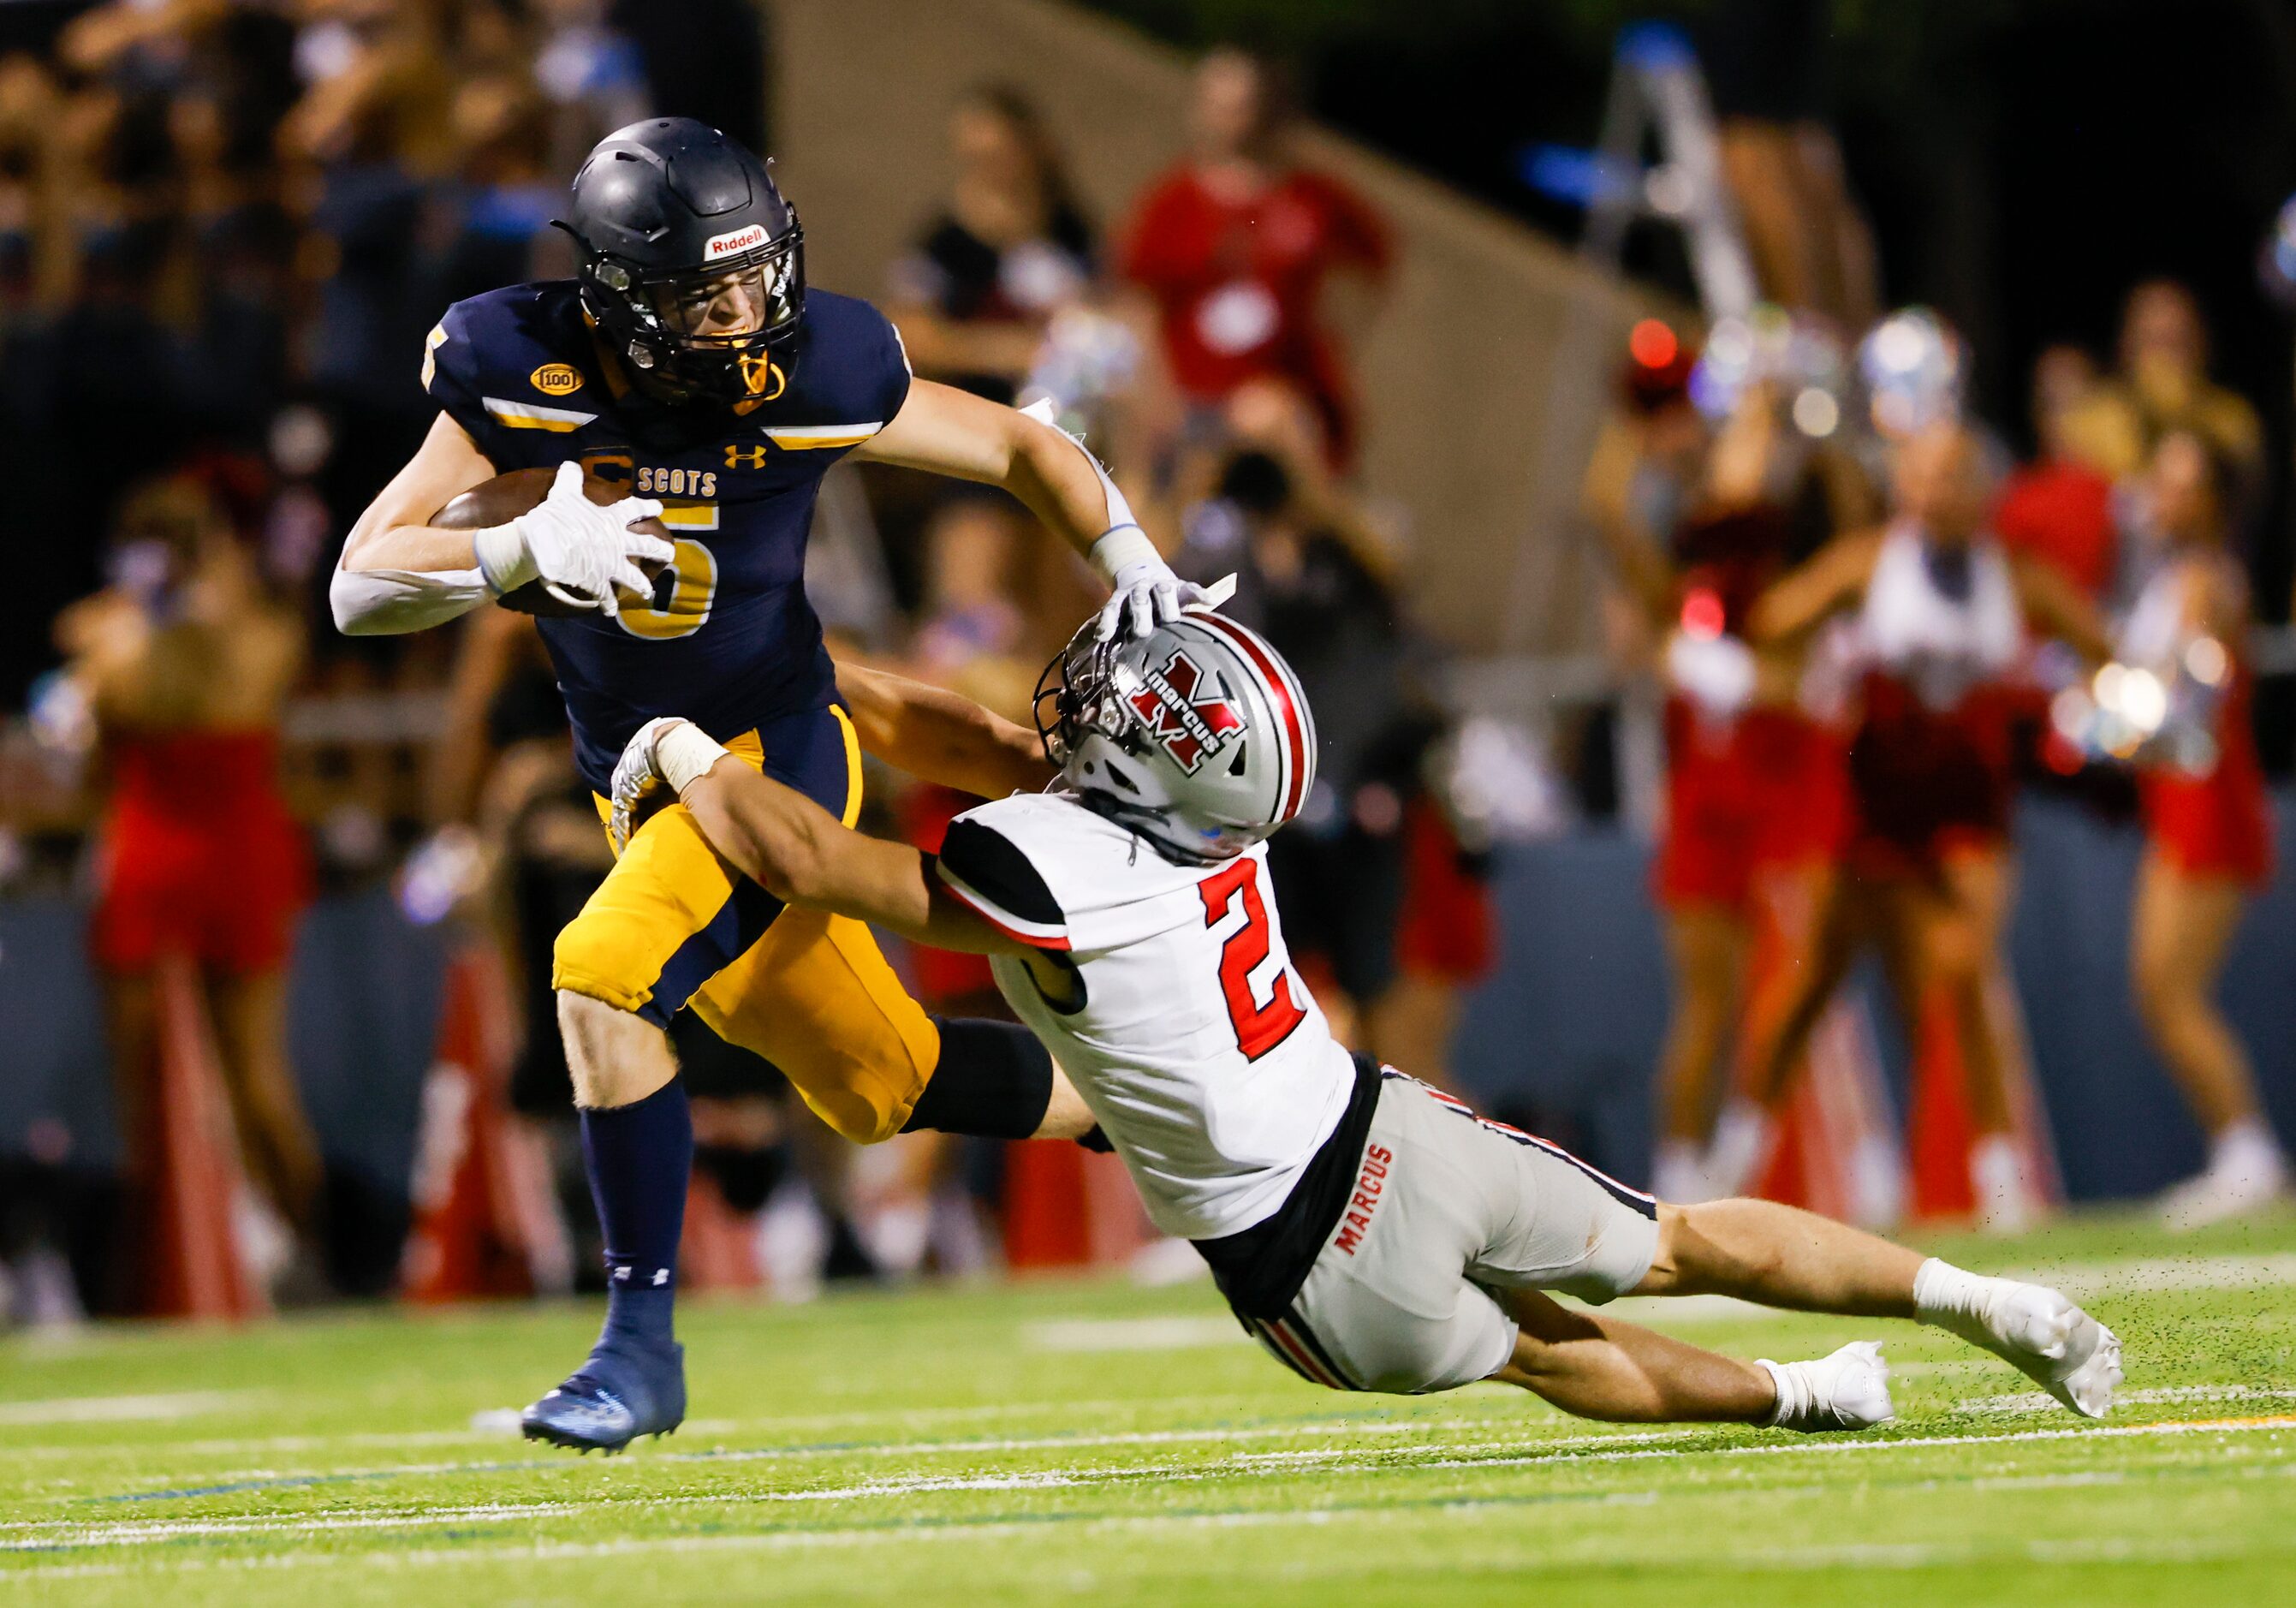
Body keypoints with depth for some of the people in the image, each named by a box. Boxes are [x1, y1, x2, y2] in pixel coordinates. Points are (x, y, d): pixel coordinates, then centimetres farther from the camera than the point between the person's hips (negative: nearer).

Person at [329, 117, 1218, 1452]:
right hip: (643, 777, 4)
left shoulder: (814, 375, -19)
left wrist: (1130, 560, -20)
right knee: (882, 1085, 16)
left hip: (778, 753, -4)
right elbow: (359, 589, -18)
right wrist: (524, 551, -36)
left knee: (604, 980, -27)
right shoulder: (528, 377, -15)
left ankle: (644, 1344, -18)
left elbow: (1021, 447, -2)